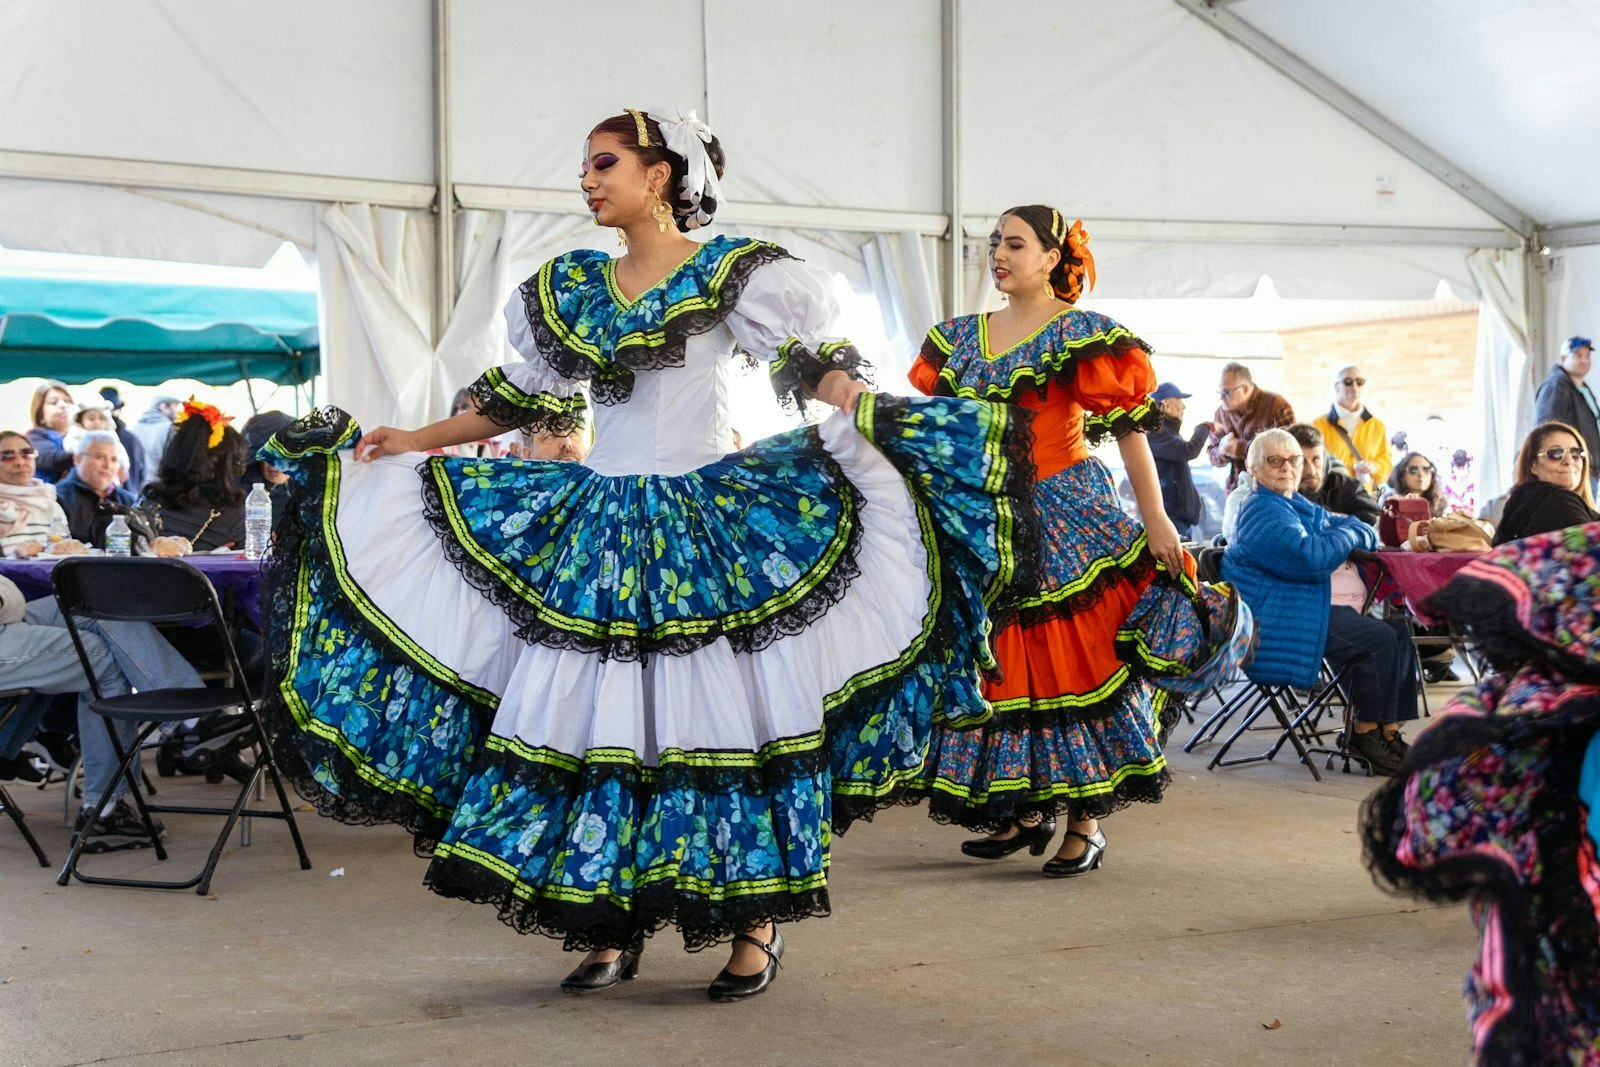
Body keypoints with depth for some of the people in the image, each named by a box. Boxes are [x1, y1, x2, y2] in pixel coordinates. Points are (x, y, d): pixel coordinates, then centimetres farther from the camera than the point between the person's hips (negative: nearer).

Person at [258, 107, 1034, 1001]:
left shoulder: (733, 273, -1)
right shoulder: (573, 288, 14)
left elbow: (817, 364, -7)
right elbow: (523, 399, 19)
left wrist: (867, 410, -26)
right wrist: (414, 444, 16)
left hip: (710, 520, -5)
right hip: (595, 524, 5)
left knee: (724, 711, -5)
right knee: (588, 719, 2)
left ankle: (758, 927, 7)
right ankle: (613, 927, 13)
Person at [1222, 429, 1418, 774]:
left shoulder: (1299, 506, 23)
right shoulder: (1262, 511, -11)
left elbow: (1363, 532, 23)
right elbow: (1310, 558, -24)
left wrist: (1357, 532, -3)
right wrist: (1348, 536, -5)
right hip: (1283, 618, -11)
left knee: (1398, 630, -3)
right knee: (1380, 639, -20)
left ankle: (1388, 732, -6)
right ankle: (1366, 732, -9)